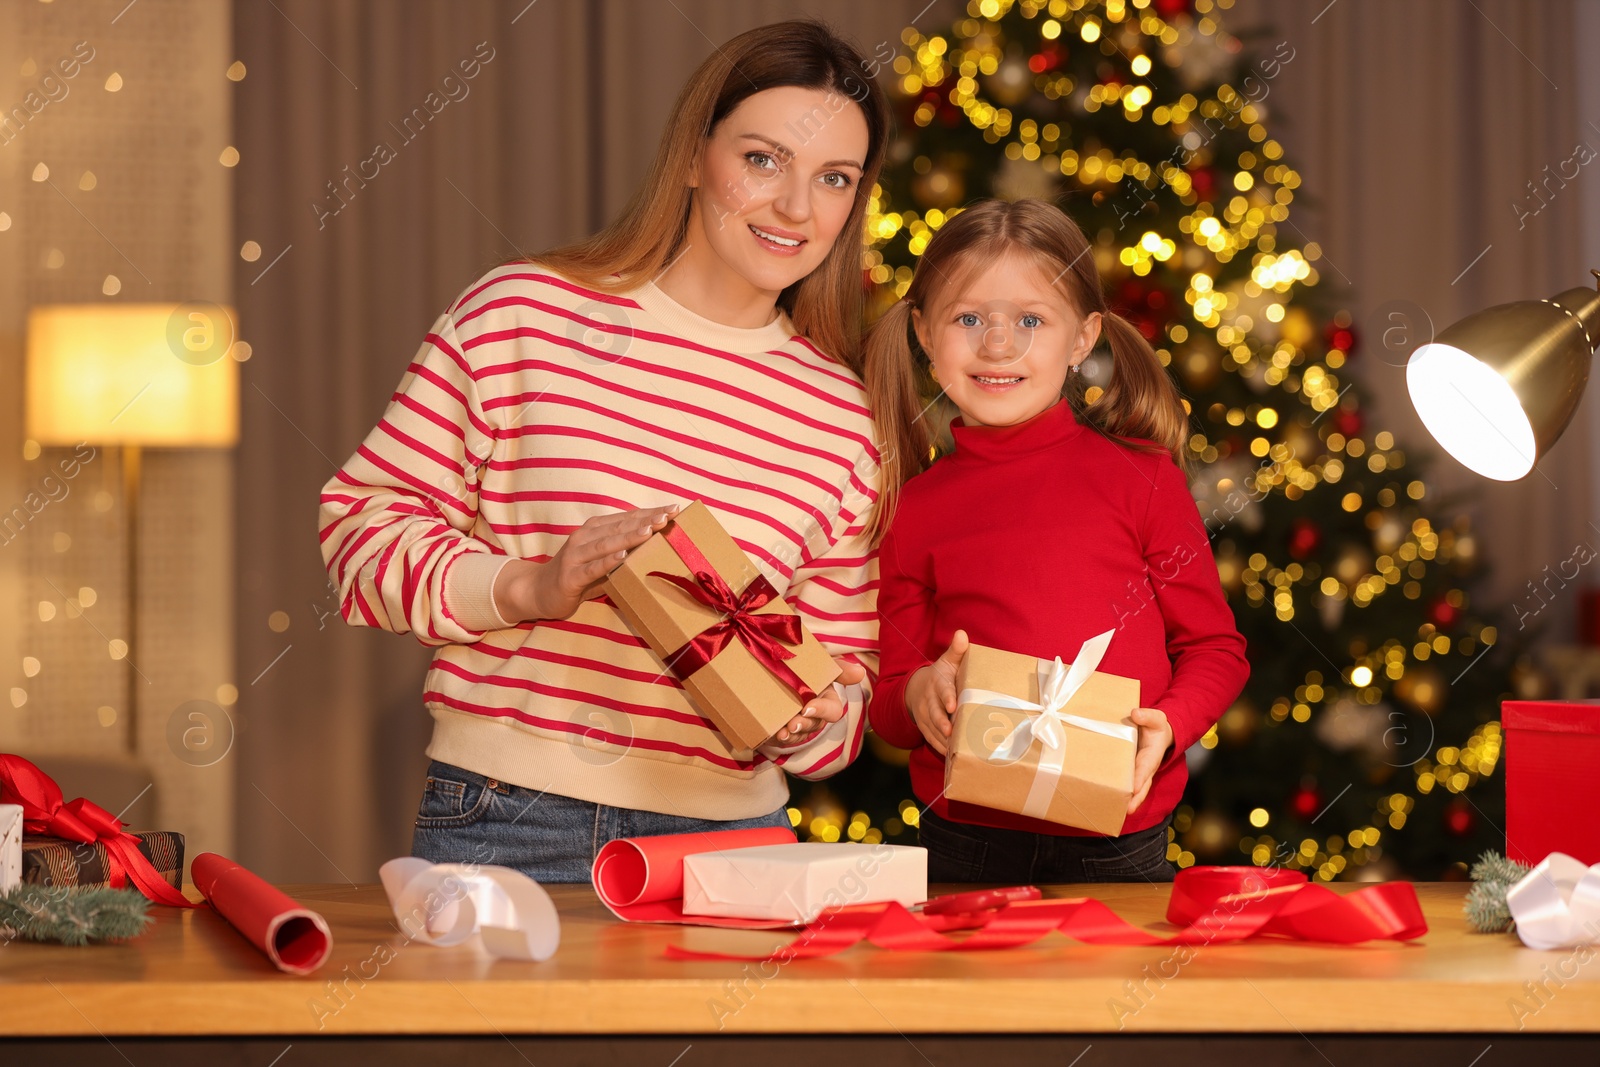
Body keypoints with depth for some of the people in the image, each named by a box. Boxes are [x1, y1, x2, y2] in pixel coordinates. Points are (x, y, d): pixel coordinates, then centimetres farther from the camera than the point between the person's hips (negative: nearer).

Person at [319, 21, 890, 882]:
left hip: (726, 841, 3)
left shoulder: (842, 416, 8)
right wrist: (527, 588, -16)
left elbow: (845, 671, 15)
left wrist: (808, 720, -8)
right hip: (504, 827, -2)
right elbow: (362, 521, -1)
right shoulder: (521, 314, -2)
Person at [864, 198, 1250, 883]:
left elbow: (1215, 649, 6)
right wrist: (917, 694, -13)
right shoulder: (913, 510, 5)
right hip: (964, 846, 1)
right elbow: (887, 712, 9)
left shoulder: (1142, 476, 1)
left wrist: (1165, 725, -13)